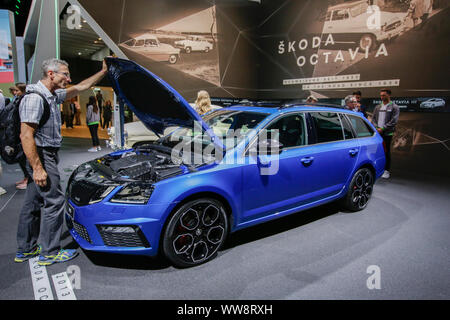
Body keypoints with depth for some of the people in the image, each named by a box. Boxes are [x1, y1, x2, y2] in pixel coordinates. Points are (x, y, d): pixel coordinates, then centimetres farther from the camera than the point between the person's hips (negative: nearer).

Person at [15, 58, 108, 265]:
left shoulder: (52, 96, 11)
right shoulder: (34, 98, -18)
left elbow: (80, 88, 24)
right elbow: (26, 136, -23)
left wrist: (103, 72, 23)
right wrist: (37, 168, -26)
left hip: (47, 156, 10)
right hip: (41, 156, -10)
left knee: (33, 202, 15)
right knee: (54, 201, -4)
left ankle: (25, 250, 28)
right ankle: (49, 253, 8)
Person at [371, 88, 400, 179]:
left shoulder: (394, 107, 1)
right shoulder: (377, 107, 15)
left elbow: (394, 121, -8)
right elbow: (373, 119, 13)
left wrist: (382, 128, -15)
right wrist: (376, 128, -5)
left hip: (387, 133, -4)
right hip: (377, 133, 4)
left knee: (386, 152, 0)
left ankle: (387, 171, 7)